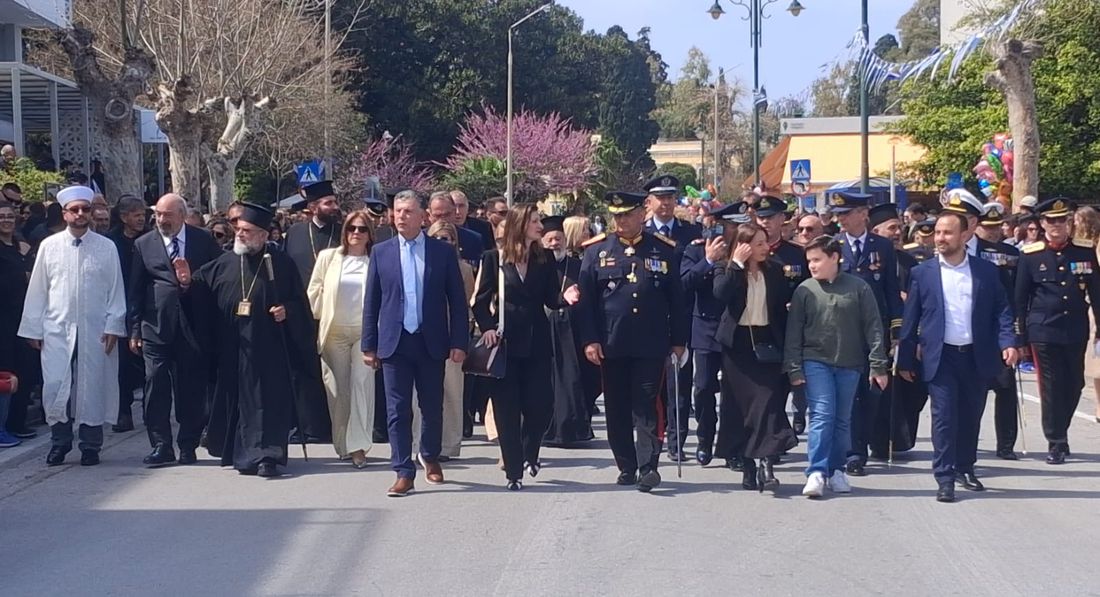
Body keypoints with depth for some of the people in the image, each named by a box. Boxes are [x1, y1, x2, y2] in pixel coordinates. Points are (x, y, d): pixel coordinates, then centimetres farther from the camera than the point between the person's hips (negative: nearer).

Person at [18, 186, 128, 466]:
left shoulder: (106, 248, 3)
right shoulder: (49, 246, 5)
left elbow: (116, 291, 3)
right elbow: (37, 290, 6)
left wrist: (113, 326, -3)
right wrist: (34, 328, 3)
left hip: (95, 332, -1)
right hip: (56, 330, 1)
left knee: (92, 389, 3)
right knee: (55, 388, -1)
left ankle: (90, 447, 14)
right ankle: (59, 444, 15)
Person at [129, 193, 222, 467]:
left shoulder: (204, 241, 4)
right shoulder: (143, 244, 7)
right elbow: (136, 290, 6)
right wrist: (135, 330, 2)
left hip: (193, 328, 0)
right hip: (156, 327, 0)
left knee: (192, 389, 4)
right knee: (156, 387, -3)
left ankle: (188, 447, 15)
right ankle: (161, 446, 4)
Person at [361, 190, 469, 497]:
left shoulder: (443, 251, 1)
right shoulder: (381, 252, 4)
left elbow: (457, 300, 1)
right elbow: (371, 302, 6)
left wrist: (459, 342, -5)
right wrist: (369, 345, 2)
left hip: (431, 342, 0)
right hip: (394, 342, 0)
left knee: (432, 407, 11)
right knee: (398, 411, -2)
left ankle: (430, 457, 34)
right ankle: (404, 473, 4)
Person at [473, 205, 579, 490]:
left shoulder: (544, 260, 7)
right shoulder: (494, 259, 0)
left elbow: (550, 300, 5)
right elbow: (480, 301, 1)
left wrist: (565, 297, -16)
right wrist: (487, 327, -14)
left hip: (537, 342, 2)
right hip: (506, 342, -2)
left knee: (540, 405, -2)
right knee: (507, 410, 0)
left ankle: (529, 454, 27)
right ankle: (514, 471, 9)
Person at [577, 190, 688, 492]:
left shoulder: (664, 250, 5)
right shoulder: (597, 250, 5)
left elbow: (677, 300, 8)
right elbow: (586, 298, 3)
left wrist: (679, 341, 6)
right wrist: (589, 340, -4)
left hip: (651, 346, -1)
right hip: (611, 346, 1)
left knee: (648, 407, -5)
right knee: (617, 409, 7)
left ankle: (648, 466, -3)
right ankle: (627, 467, 18)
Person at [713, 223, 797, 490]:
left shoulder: (775, 270, 6)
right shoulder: (727, 269, 0)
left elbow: (785, 303, 5)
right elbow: (721, 294, -20)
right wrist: (737, 263, -17)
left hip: (767, 342, 1)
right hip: (738, 343, -1)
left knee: (768, 401, -11)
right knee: (740, 405, 3)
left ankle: (766, 464, -14)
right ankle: (747, 466, 11)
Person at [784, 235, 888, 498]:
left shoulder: (859, 288, -2)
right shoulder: (804, 290, -1)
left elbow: (873, 328, -1)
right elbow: (793, 333, 1)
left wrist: (878, 365, -5)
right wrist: (794, 368, -3)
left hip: (850, 364, 1)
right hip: (816, 362, -1)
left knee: (843, 419, 9)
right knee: (822, 415, -10)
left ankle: (837, 470, 19)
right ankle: (816, 472, -11)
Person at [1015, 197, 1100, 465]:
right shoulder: (1030, 255, -1)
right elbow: (1021, 299, 3)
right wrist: (1022, 336, 2)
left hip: (1076, 332, 2)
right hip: (1044, 332, -2)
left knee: (1074, 385, 10)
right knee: (1051, 387, -1)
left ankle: (1059, 432, 31)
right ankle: (1056, 443, 8)